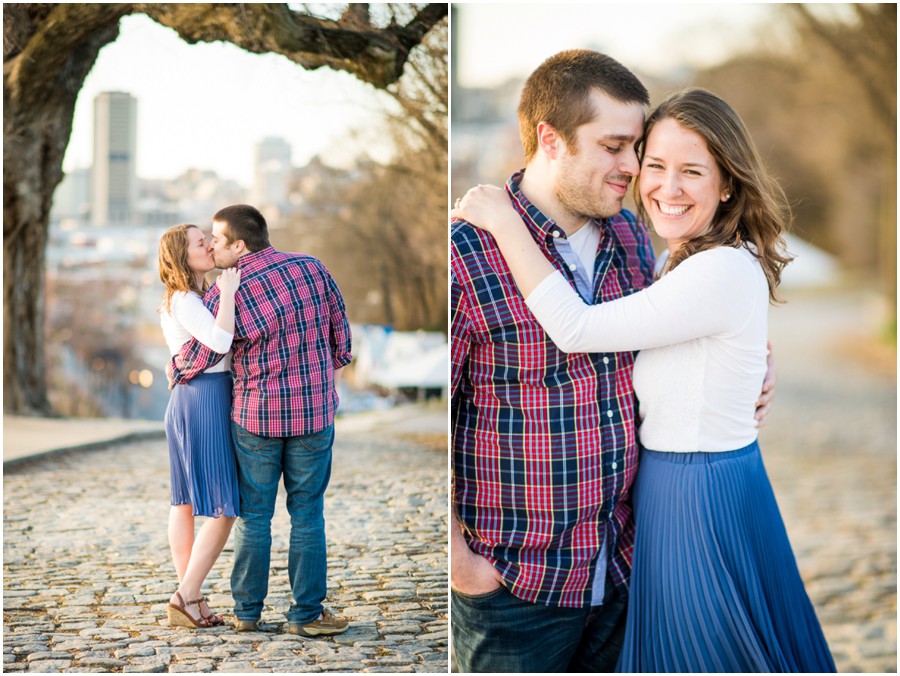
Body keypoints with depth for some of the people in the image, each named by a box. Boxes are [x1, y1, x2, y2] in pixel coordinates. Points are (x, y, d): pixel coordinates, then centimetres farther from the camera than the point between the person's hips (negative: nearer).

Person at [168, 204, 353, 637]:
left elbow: (196, 358, -3)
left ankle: (247, 612, 18)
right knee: (307, 514, 8)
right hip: (314, 414, 2)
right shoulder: (312, 268, -1)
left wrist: (175, 372, 20)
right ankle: (306, 614, 9)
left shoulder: (226, 294, -11)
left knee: (253, 515, 11)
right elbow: (340, 333, 6)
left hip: (255, 416, -2)